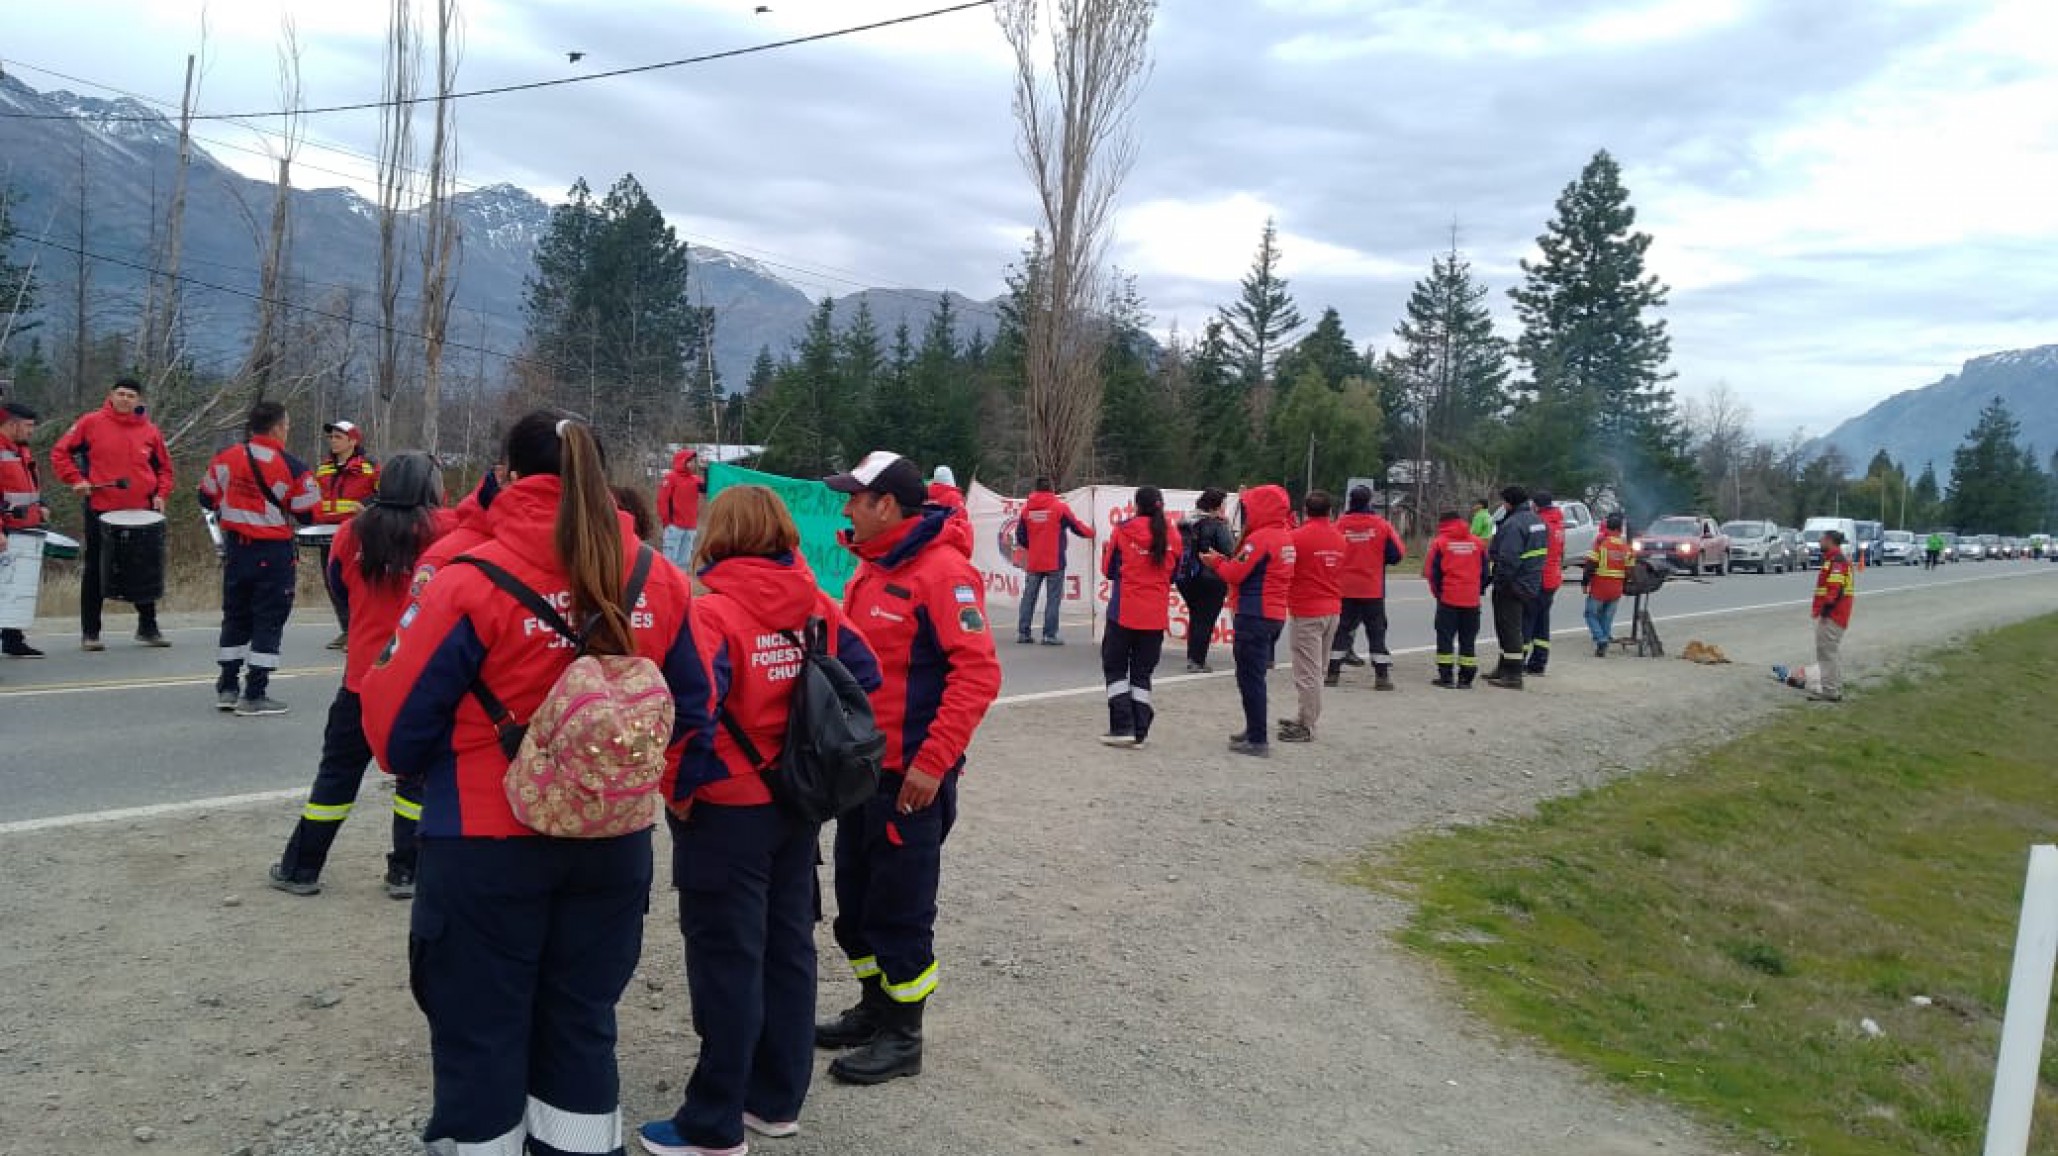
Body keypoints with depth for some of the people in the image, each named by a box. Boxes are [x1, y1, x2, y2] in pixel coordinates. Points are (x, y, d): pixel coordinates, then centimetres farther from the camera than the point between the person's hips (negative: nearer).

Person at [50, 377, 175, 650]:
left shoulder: (150, 430, 6)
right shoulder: (91, 423, -1)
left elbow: (164, 466, 16)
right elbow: (60, 452, 4)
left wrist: (161, 494, 3)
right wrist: (76, 479, -8)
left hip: (142, 511, 2)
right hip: (101, 510, -2)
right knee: (95, 571, 5)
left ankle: (148, 628, 20)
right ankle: (90, 632, 12)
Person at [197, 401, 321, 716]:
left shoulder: (225, 458, -1)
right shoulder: (291, 467, -15)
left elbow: (208, 498, 9)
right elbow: (307, 515, -10)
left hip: (235, 549, 5)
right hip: (273, 554, -5)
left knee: (235, 616, 17)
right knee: (269, 620, 2)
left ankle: (227, 688, 22)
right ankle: (254, 695, 1)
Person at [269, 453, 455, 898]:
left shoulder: (354, 532, 0)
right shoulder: (443, 530, -10)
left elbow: (338, 583, 13)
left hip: (363, 675, 2)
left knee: (338, 770, 15)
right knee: (417, 774, 11)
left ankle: (301, 868, 23)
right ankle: (404, 872, 13)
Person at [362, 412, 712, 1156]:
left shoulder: (471, 581, -15)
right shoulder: (659, 580, -2)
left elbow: (397, 715, -7)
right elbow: (691, 711, 6)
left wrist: (405, 758, 14)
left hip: (488, 849, -4)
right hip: (614, 844, 4)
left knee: (481, 1039, 13)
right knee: (582, 1029, 19)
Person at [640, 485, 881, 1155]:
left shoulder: (713, 611, -17)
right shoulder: (814, 603, 1)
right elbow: (864, 675, 3)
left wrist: (677, 787, -13)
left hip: (728, 812, -6)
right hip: (797, 804, 6)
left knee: (727, 962, 4)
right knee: (788, 947, 15)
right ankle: (777, 1100, 29)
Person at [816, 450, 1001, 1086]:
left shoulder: (942, 572, -17)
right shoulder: (871, 569, 10)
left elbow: (979, 672, -22)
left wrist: (933, 762, -23)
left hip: (910, 778, -9)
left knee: (900, 911, 3)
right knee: (856, 901, 19)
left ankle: (902, 1038, 18)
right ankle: (874, 1009, 36)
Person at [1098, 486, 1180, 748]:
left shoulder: (1122, 531, -8)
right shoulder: (1172, 534, 0)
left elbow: (1108, 570, 2)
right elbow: (1174, 573, 11)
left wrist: (1105, 550, 19)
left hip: (1124, 611, -3)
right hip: (1156, 615, 3)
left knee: (1115, 668, 8)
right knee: (1142, 673, 11)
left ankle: (1123, 727, 0)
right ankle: (1139, 732, 9)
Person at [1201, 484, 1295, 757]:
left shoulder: (1260, 538, -17)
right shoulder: (1285, 536, 11)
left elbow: (1235, 573, -15)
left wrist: (1217, 562, 4)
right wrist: (1226, 560, 7)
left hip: (1254, 616, -9)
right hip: (1275, 614, 9)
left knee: (1250, 678, -4)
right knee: (1255, 675, 19)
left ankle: (1257, 741, -2)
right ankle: (1254, 729, 28)